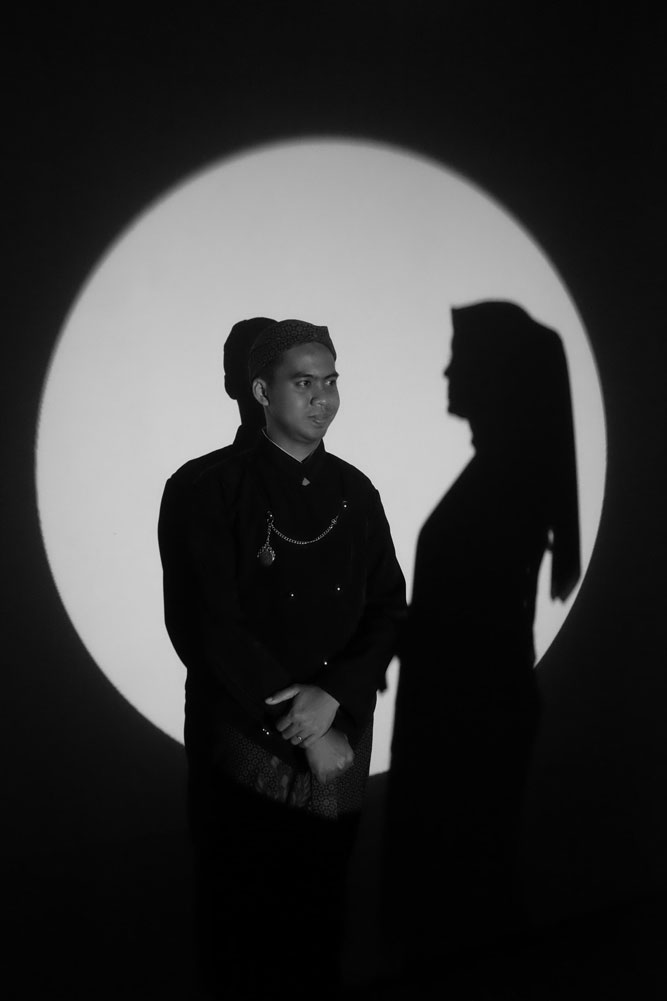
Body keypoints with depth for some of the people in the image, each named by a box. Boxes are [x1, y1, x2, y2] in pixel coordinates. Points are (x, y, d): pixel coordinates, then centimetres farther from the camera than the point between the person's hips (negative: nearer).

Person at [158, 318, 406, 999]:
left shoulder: (356, 493, 7)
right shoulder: (214, 490, -8)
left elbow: (388, 610, 3)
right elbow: (208, 624, -14)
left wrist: (332, 696, -15)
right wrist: (300, 731, -16)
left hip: (340, 737, 4)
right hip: (243, 742, -3)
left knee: (323, 899, 16)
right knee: (241, 908, 9)